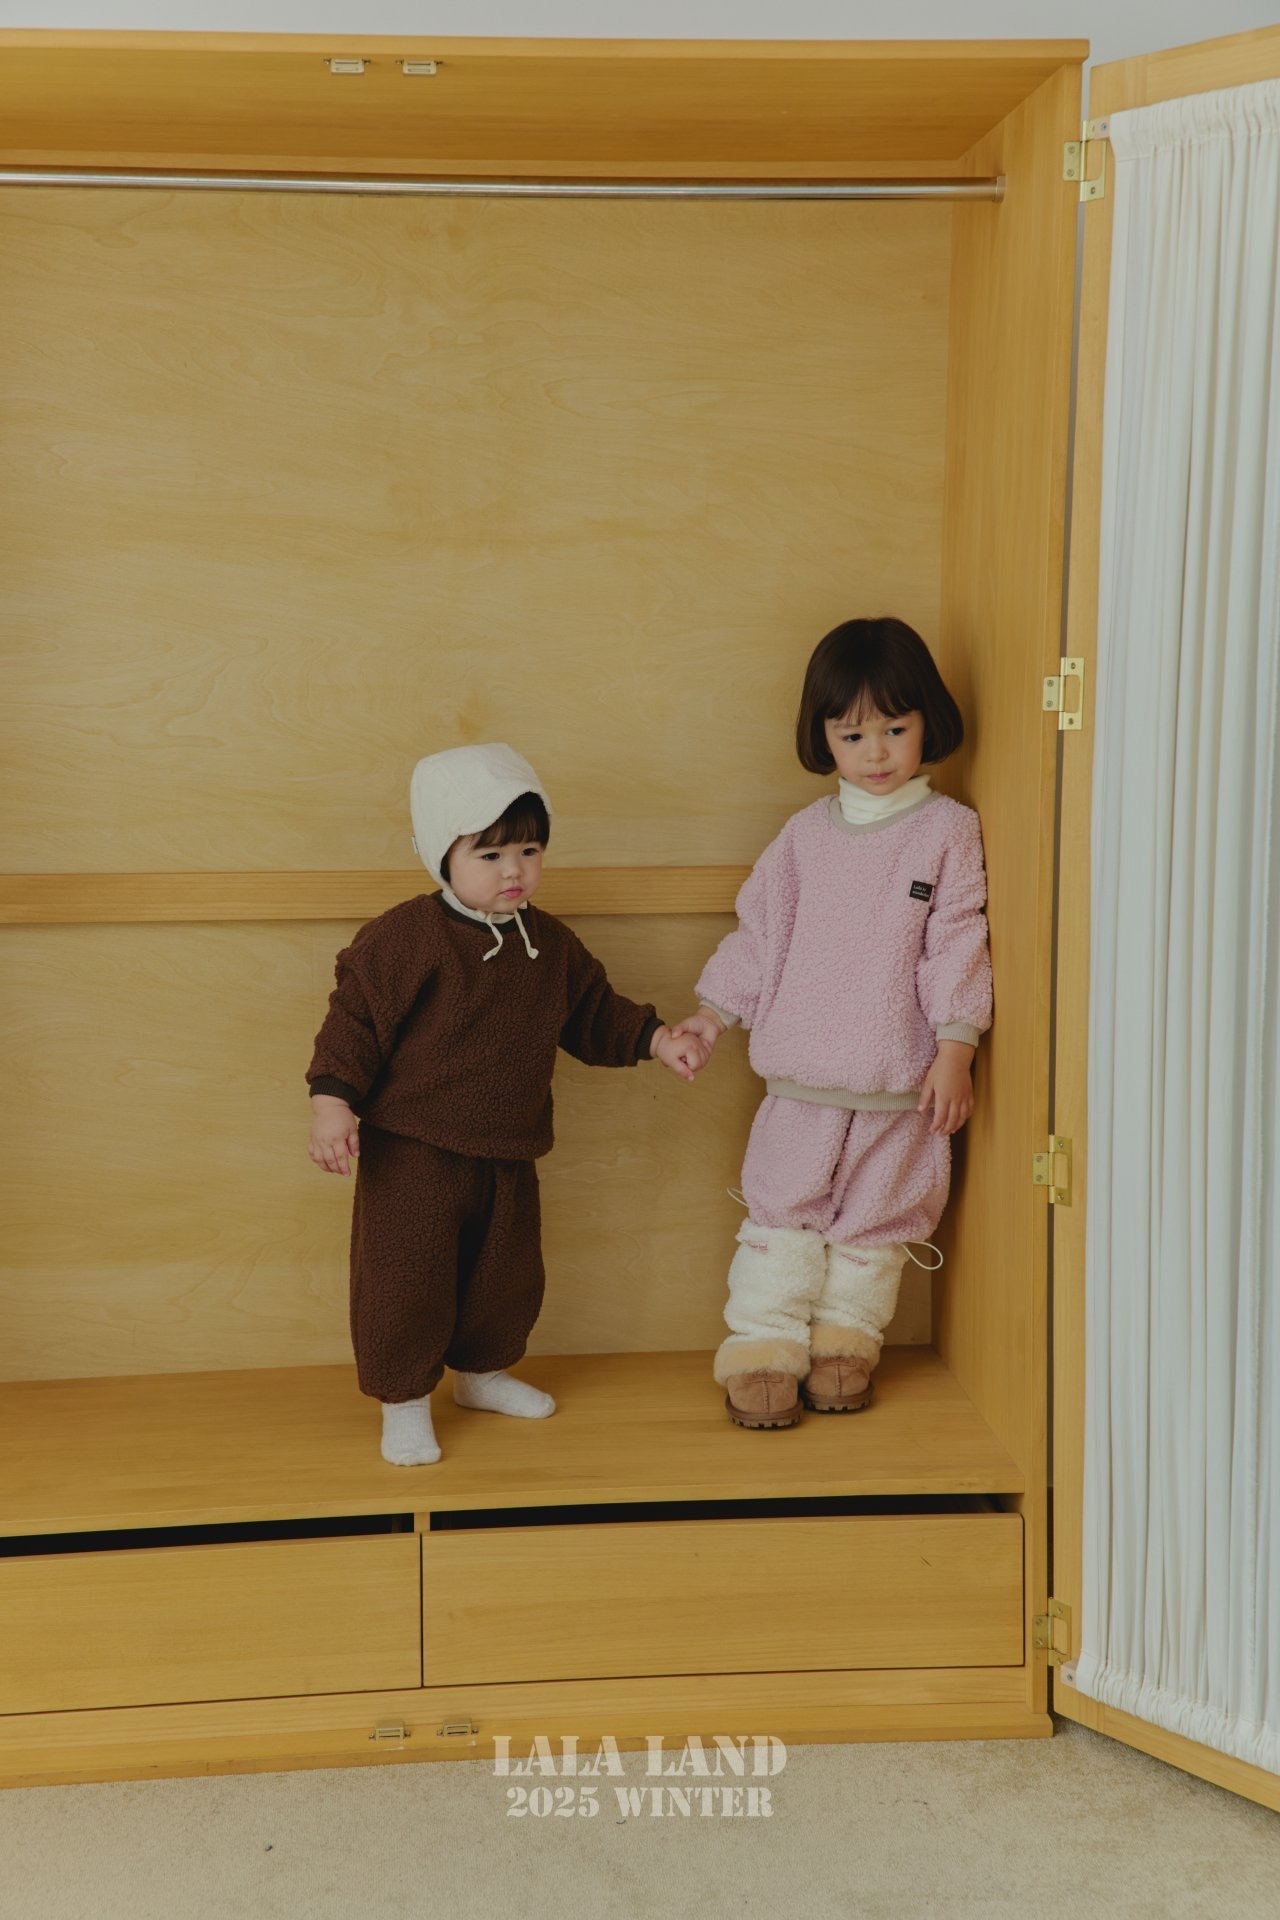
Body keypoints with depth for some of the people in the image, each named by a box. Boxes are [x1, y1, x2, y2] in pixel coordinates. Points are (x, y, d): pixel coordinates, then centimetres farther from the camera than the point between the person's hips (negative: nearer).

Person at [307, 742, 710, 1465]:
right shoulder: (403, 938, -15)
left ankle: (481, 1372, 42)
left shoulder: (552, 944, 4)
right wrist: (333, 1102, -20)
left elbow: (596, 1014, 16)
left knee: (508, 1275, 19)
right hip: (412, 1153, -6)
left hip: (509, 1155, 6)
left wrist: (659, 1040, 5)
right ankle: (404, 1403, 17)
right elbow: (355, 1020, -13)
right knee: (407, 1278, -1)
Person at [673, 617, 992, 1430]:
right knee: (782, 1210, 3)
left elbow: (958, 944, -7)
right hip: (802, 1075, 2)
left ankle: (845, 1341, 26)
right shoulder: (807, 832, 5)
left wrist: (954, 1049, -11)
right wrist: (716, 1010, 8)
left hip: (902, 1081, -2)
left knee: (876, 1219, 10)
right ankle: (763, 1351, 13)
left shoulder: (950, 830, -4)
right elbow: (761, 929, 12)